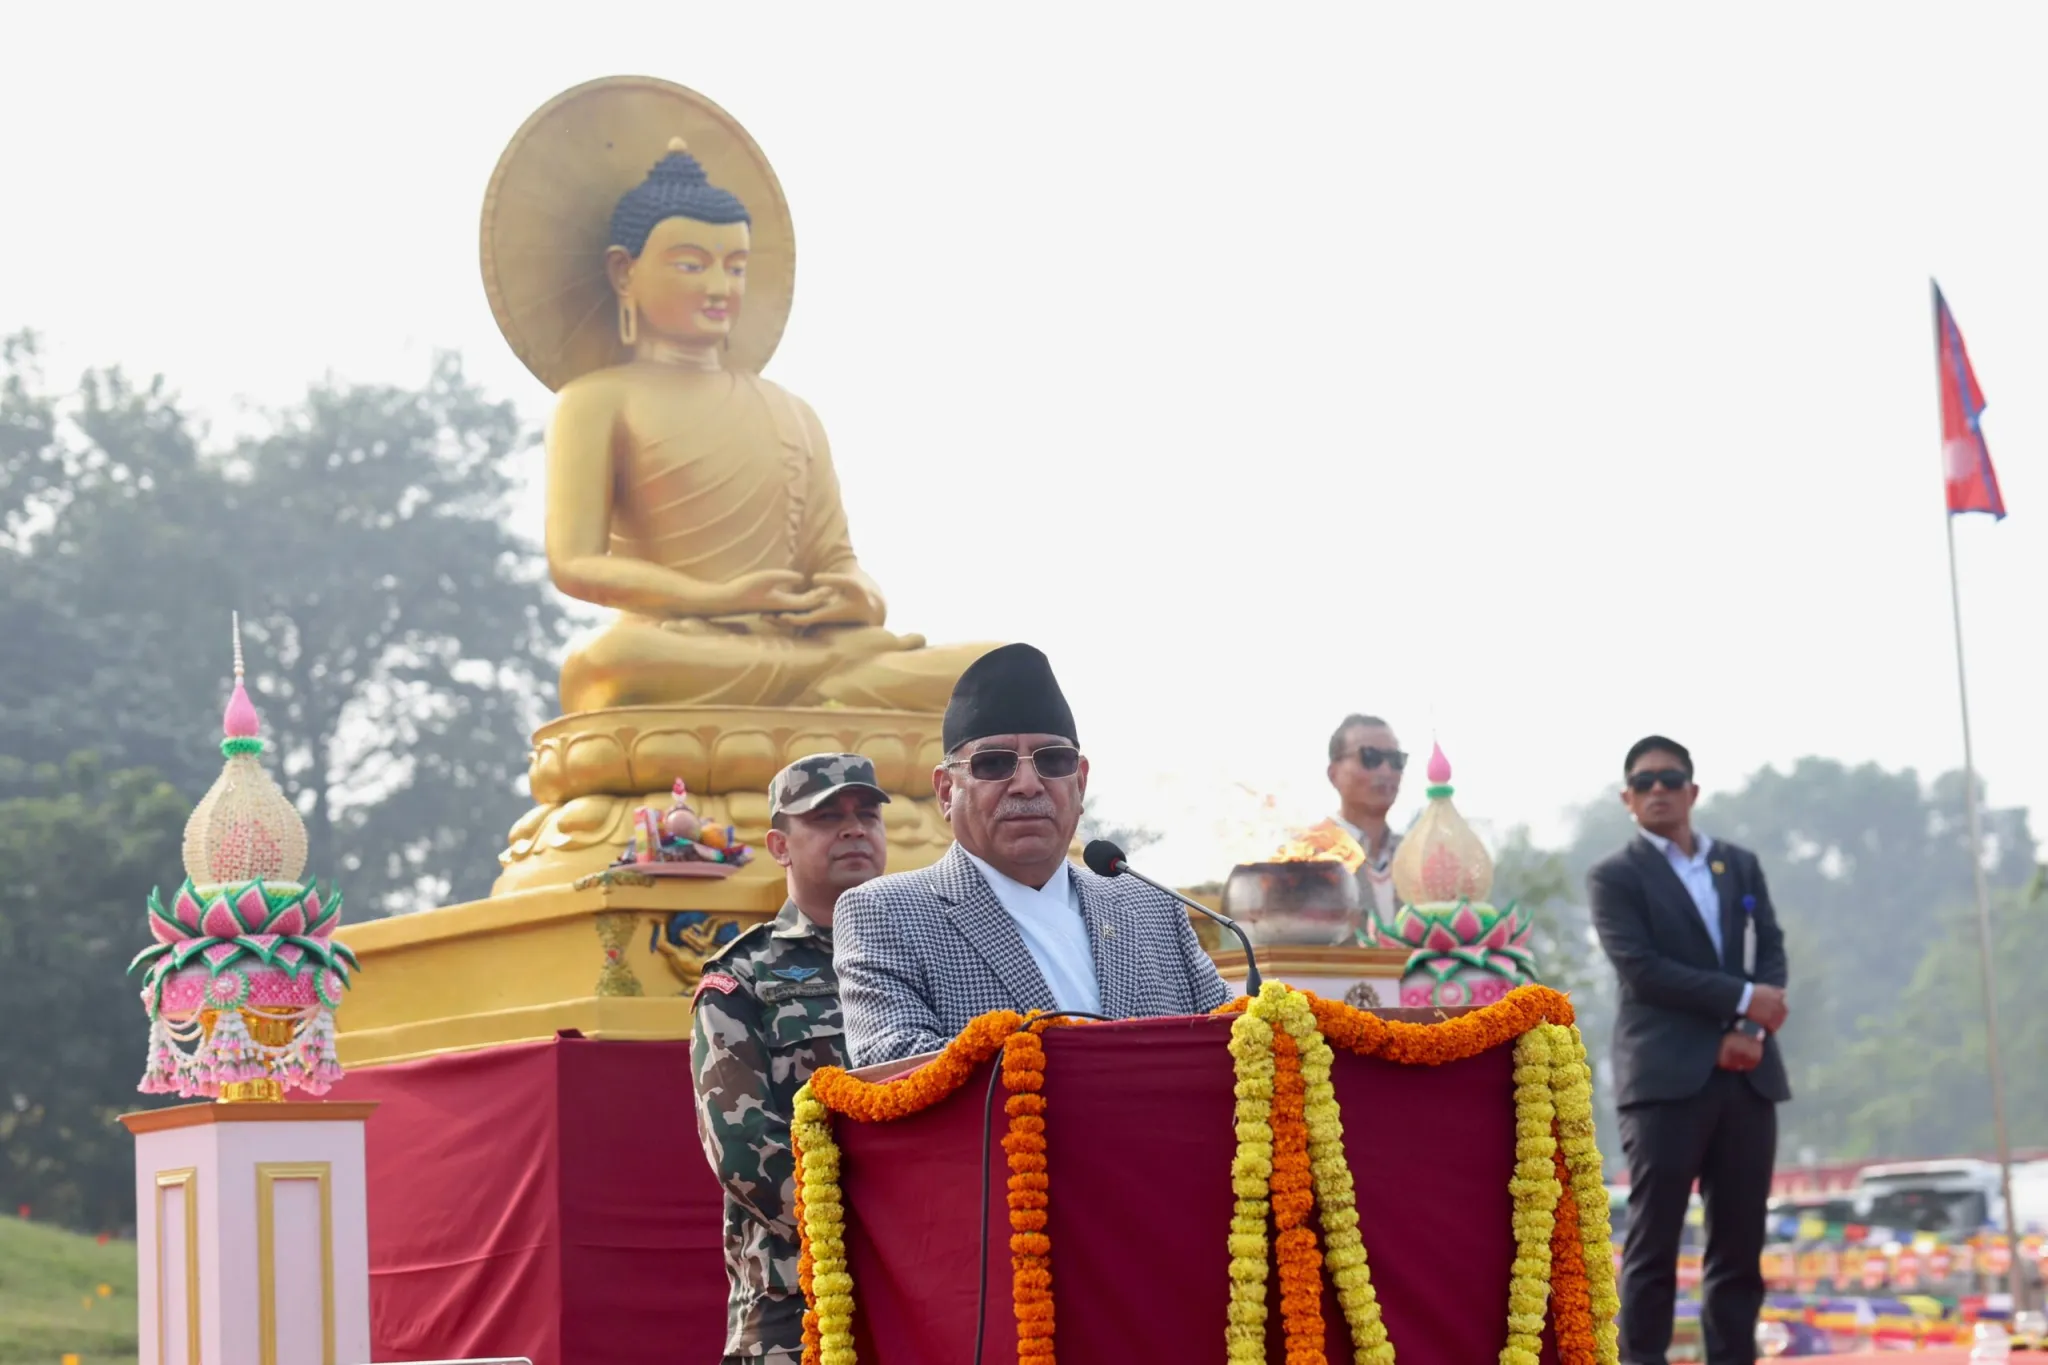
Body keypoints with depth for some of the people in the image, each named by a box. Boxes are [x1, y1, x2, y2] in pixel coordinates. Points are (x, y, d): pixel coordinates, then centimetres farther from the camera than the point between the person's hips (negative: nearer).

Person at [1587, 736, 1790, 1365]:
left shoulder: (1741, 865, 18)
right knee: (1652, 1242, -6)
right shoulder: (1615, 878, 3)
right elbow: (1642, 970, -9)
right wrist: (1743, 1000, -12)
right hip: (1666, 1078, -5)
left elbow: (1770, 952, 9)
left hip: (1746, 1076, 5)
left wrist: (1751, 1031, -8)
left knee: (1740, 1241, 4)